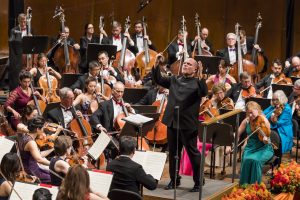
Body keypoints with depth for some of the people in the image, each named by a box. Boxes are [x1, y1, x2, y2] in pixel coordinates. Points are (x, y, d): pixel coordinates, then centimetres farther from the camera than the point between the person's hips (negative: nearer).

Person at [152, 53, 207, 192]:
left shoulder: (197, 83, -5)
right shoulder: (174, 80, 12)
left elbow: (204, 93, -22)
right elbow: (158, 80, 14)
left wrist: (201, 77, -30)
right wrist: (156, 65, 1)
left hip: (188, 124, -5)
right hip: (172, 122, 6)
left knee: (193, 153, 2)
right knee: (173, 153, 15)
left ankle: (198, 182, 12)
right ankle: (174, 180, 28)